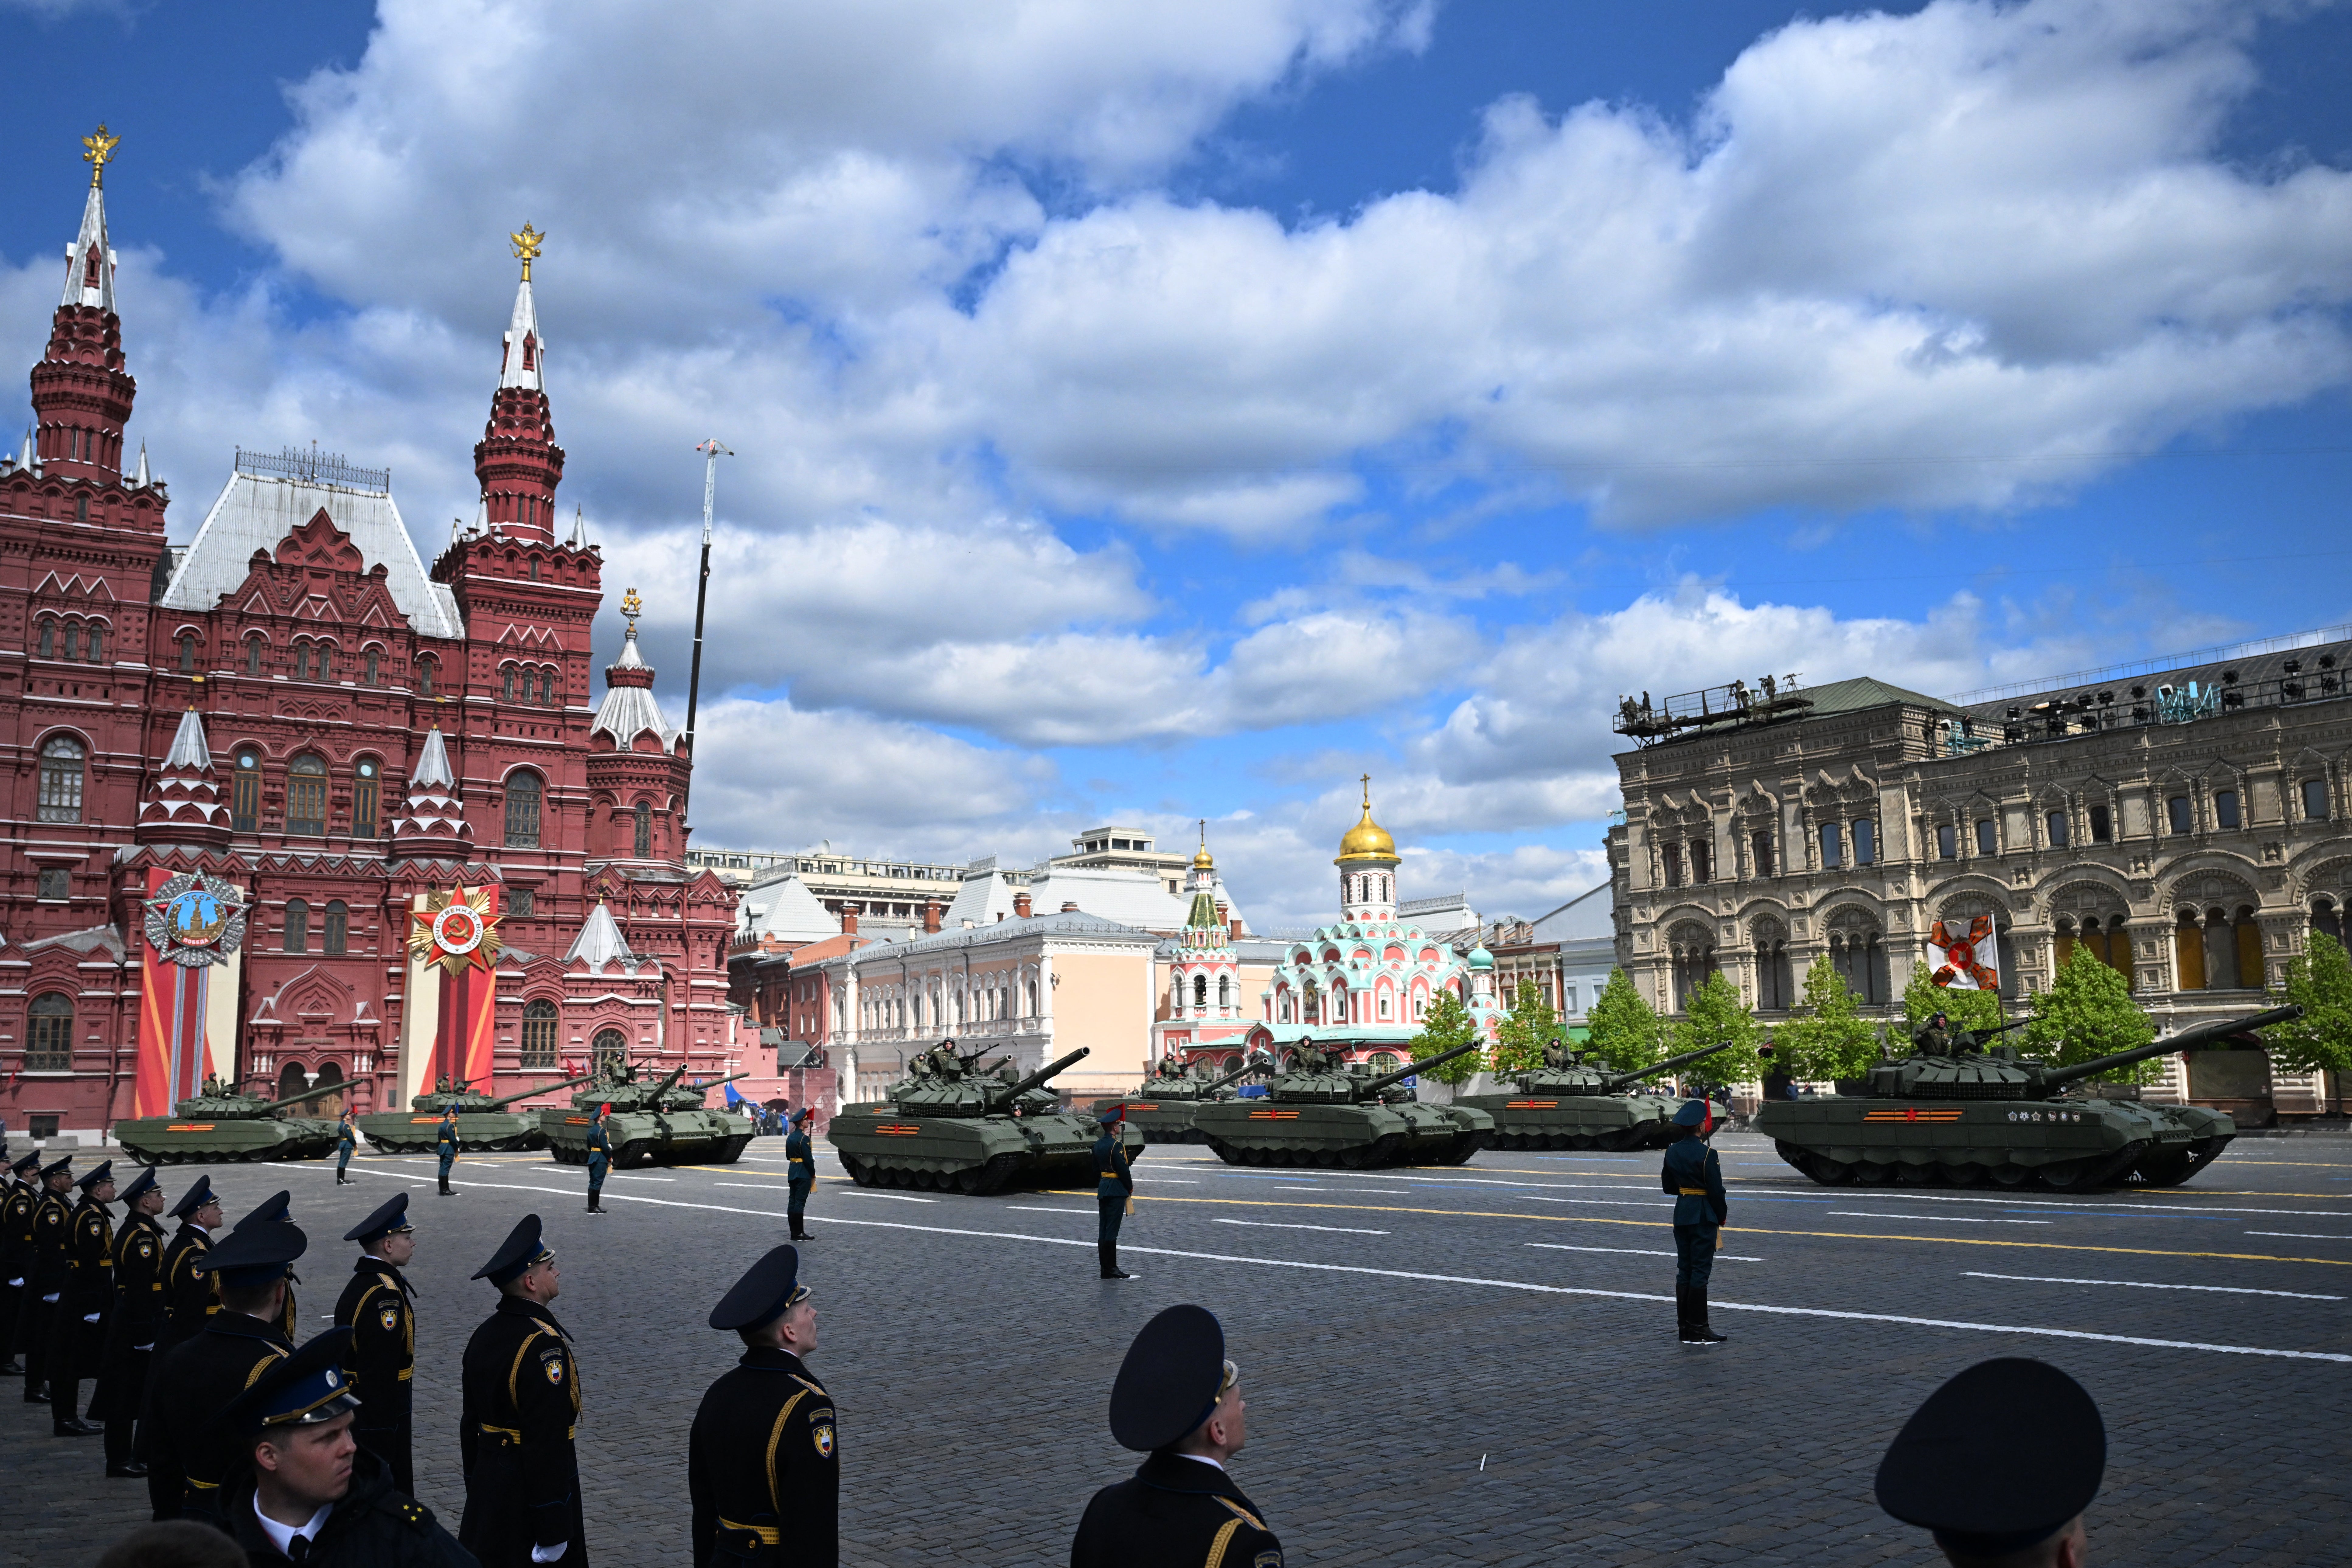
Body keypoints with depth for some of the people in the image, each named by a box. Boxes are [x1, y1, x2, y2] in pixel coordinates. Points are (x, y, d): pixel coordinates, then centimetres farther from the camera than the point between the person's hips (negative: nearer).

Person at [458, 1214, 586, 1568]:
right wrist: (554, 1529, -20)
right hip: (531, 1493, -8)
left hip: (488, 1488, 8)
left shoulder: (485, 1334, 3)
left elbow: (470, 1423, 12)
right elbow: (547, 1443, -25)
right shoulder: (543, 1344, -23)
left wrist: (477, 1491, 22)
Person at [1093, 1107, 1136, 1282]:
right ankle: (1112, 1269, -6)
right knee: (1112, 1231, -7)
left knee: (1103, 1231, 8)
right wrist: (1130, 1188, -3)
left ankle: (1104, 1268, 12)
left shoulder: (1098, 1144, 10)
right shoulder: (1116, 1145, -16)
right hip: (1117, 1191, -8)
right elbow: (1123, 1169, -16)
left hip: (1103, 1189, 8)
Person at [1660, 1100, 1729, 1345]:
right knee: (1700, 1271, -3)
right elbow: (1717, 1191, -14)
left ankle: (1684, 1325, 16)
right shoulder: (1707, 1154, -17)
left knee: (1684, 1270, 11)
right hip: (1703, 1217, -7)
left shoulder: (1672, 1152, 5)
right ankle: (1697, 1329, 0)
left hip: (1681, 1214, 7)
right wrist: (1722, 1217, -1)